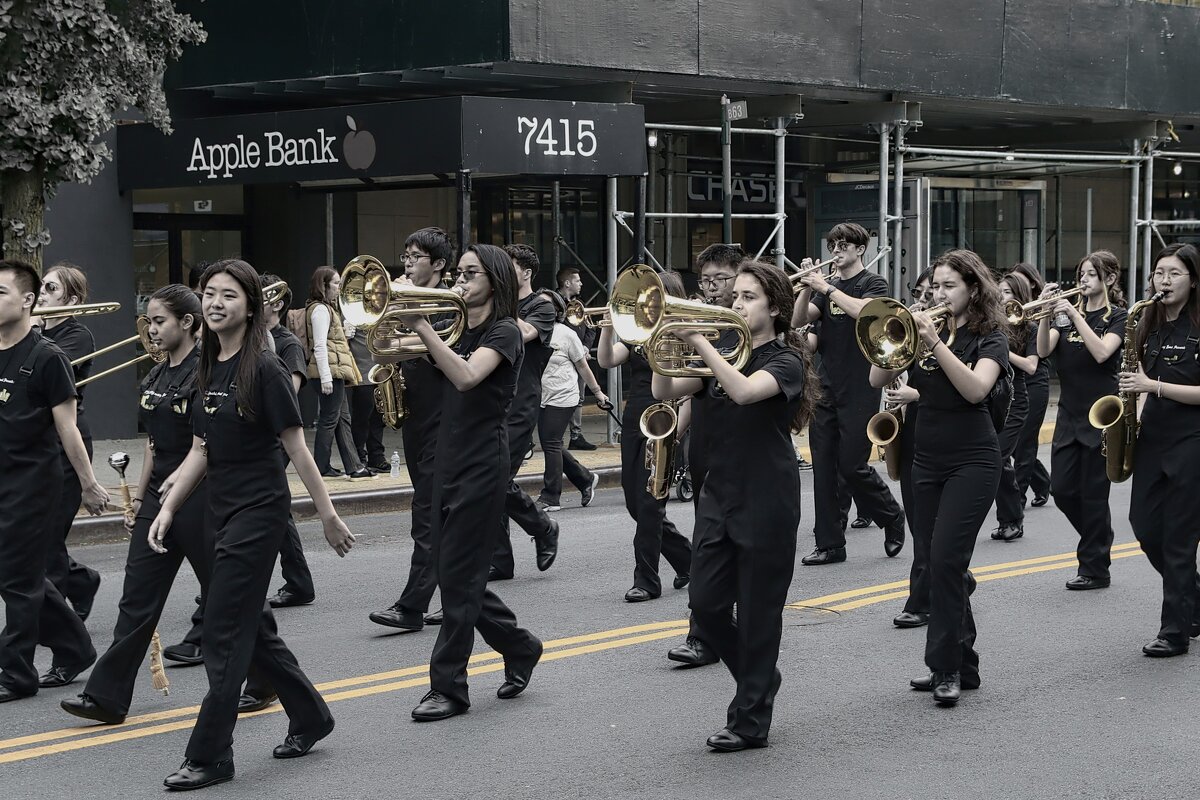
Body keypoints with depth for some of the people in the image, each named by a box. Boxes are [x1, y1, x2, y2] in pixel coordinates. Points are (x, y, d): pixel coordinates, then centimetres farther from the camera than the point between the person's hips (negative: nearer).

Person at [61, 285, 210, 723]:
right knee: (137, 596, 3)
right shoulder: (155, 378, 12)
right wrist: (138, 500, 16)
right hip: (159, 496, 7)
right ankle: (107, 696, 2)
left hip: (199, 494, -7)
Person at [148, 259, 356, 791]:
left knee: (225, 632, -6)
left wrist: (328, 516, -9)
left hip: (259, 512, -8)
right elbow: (201, 451, 12)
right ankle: (310, 717, 31)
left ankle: (209, 755, 1)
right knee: (251, 626, 15)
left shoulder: (264, 369, -13)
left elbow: (296, 448, -12)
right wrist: (167, 509, 6)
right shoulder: (209, 369, 9)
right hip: (224, 509, 8)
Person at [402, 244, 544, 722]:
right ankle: (520, 648, 28)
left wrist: (422, 327, -30)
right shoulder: (463, 331, 16)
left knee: (458, 574, -6)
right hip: (450, 462, 8)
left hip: (482, 466, -8)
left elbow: (466, 376, -26)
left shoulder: (504, 332, -8)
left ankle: (448, 687, 0)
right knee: (455, 572, 11)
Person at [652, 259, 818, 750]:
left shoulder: (786, 361, -7)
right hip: (719, 494, 6)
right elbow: (665, 393, 1)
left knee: (757, 612, 0)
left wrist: (698, 341, -29)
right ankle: (759, 680, 26)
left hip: (767, 501, -6)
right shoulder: (723, 353, 11)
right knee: (706, 604, 3)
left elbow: (744, 391, -29)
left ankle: (750, 721, 9)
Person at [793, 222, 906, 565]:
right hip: (827, 389, 6)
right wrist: (808, 286, -10)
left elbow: (863, 311, -23)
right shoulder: (827, 285, 14)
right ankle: (830, 544, 7)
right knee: (823, 467, 2)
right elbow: (798, 320, 3)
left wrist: (826, 288, -22)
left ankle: (892, 517, 19)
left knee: (851, 465, -6)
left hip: (859, 391, -6)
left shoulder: (872, 283, -1)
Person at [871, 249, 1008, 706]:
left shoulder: (989, 339, -4)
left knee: (945, 560, -15)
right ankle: (962, 666, 18)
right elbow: (878, 380, -2)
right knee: (941, 565, 8)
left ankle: (946, 668, -7)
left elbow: (976, 388, -23)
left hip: (972, 462, -5)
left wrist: (936, 343, -28)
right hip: (927, 461, 5)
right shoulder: (923, 331, 8)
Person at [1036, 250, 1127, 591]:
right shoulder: (1068, 313, 9)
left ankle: (1095, 568, 7)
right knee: (1062, 490, 3)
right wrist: (1047, 313, -19)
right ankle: (1097, 538, 27)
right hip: (1069, 412, 5)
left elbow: (1101, 352, -22)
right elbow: (1043, 350, -5)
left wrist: (1074, 314, -23)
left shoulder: (1117, 317, -3)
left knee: (1093, 493, -2)